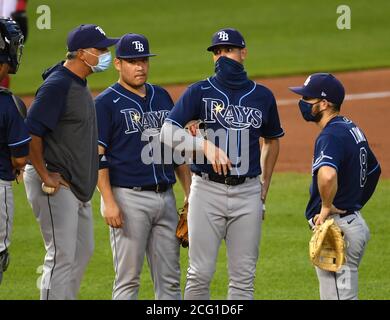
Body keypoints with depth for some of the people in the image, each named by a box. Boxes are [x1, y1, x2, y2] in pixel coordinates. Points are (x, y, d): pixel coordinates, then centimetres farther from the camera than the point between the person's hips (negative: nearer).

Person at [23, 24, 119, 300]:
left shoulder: (80, 83, 12)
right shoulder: (57, 85, -19)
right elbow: (30, 132, -24)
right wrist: (45, 176, -21)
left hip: (78, 183, 10)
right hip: (55, 184, -10)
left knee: (83, 251, 16)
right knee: (62, 256, -11)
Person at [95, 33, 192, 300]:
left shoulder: (162, 97, 15)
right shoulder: (106, 103, -4)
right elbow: (97, 156, -9)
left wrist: (190, 194, 11)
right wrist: (109, 202, -18)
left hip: (165, 197, 6)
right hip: (129, 198, -6)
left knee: (170, 280, 7)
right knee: (128, 279, -4)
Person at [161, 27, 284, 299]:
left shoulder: (262, 96, 8)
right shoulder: (199, 92, 0)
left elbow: (272, 140, 23)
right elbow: (168, 132, -10)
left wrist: (264, 188, 14)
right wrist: (206, 146, -26)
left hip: (248, 192, 2)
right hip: (207, 189, -2)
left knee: (244, 277, 4)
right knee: (200, 274, -2)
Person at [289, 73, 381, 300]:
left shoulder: (331, 136, -18)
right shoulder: (353, 129, 13)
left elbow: (327, 175, -39)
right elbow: (374, 170, 28)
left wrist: (326, 207, -23)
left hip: (336, 228, -10)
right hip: (357, 223, 10)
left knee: (339, 296, -8)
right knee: (346, 294, 18)